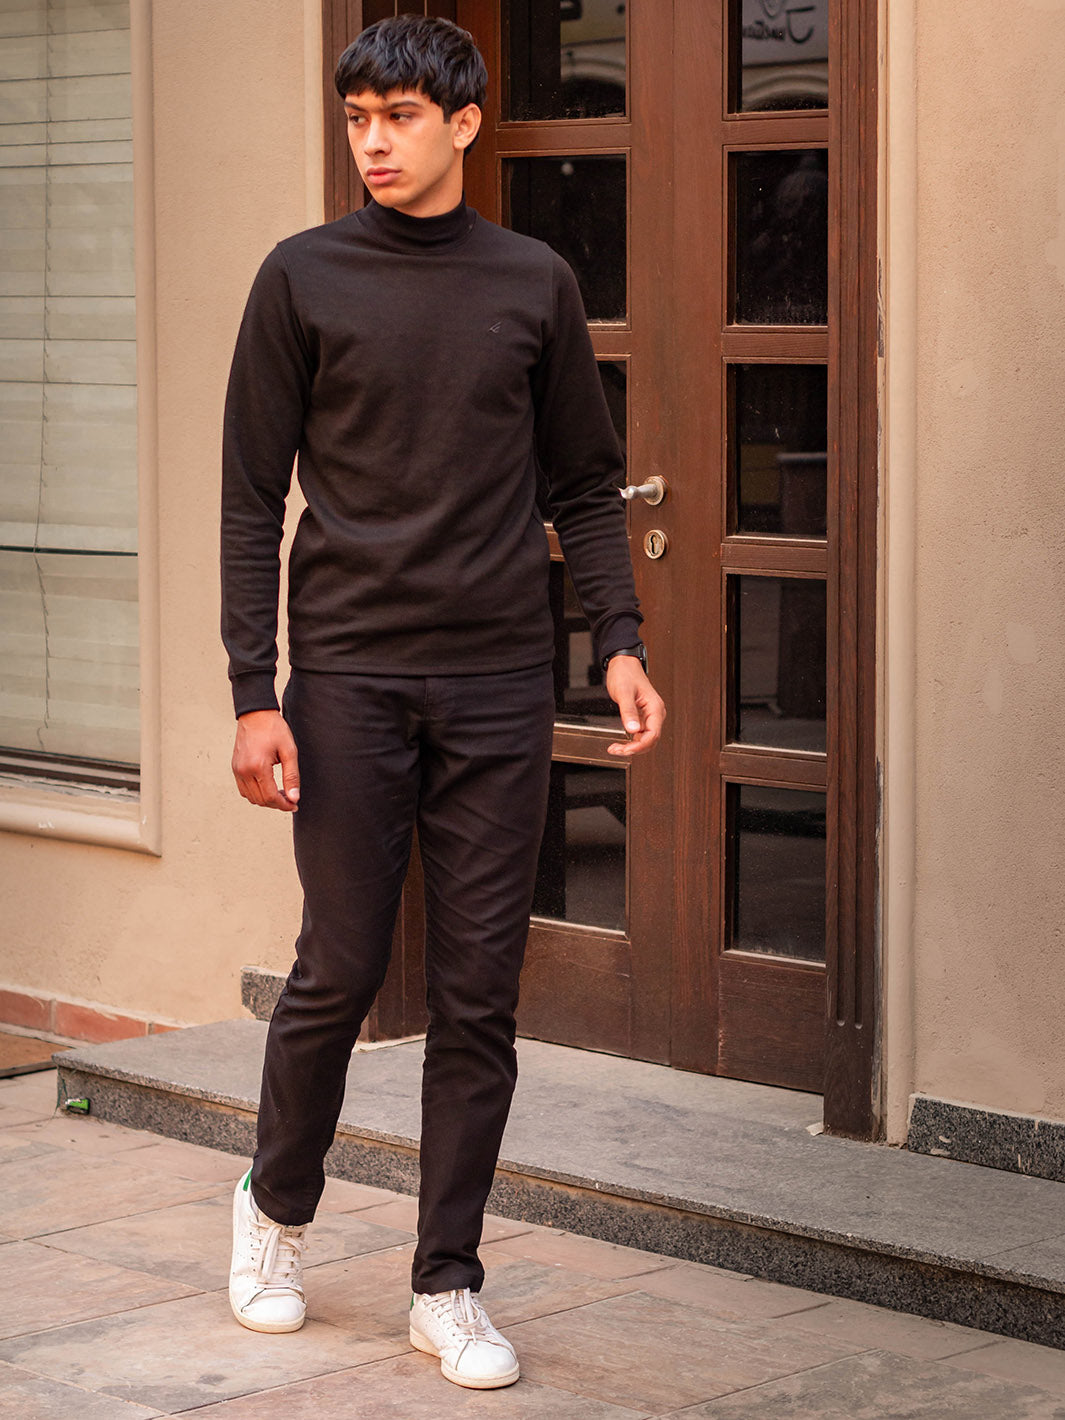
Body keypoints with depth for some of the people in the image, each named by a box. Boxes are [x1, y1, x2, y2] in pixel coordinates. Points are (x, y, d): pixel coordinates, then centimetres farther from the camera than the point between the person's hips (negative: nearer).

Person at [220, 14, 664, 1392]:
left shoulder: (536, 284, 8)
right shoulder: (303, 280, 3)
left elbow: (586, 487, 13)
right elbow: (252, 499, 2)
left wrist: (620, 639, -1)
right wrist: (253, 695, -5)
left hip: (499, 685, 2)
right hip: (349, 676, -2)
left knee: (480, 993, 3)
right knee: (340, 969, 2)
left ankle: (447, 1283, 13)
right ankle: (276, 1206, 28)